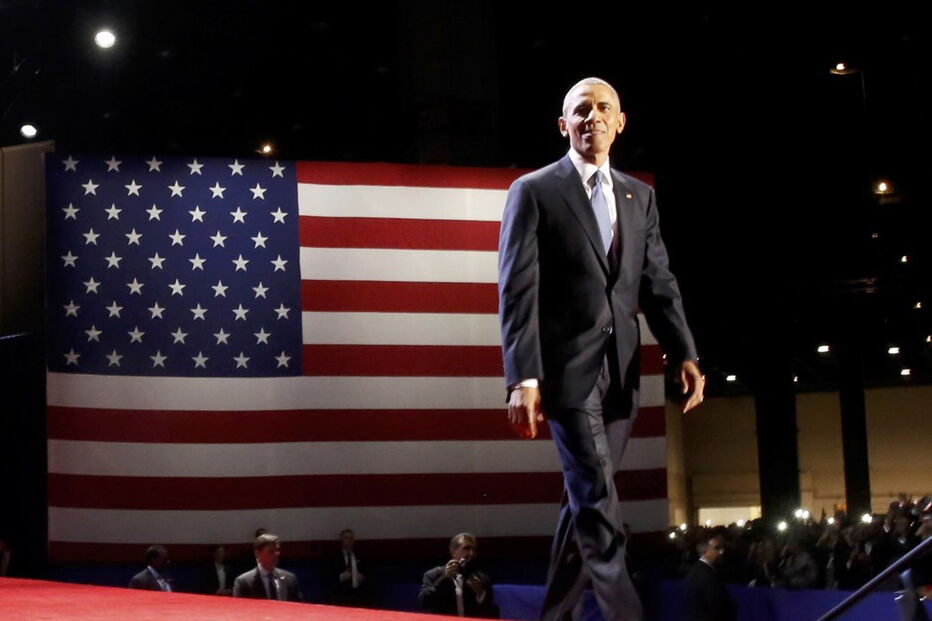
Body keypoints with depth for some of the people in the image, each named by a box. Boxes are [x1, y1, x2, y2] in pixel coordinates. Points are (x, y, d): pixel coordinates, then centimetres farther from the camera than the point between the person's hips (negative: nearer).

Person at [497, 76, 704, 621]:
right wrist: (524, 378, -17)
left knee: (586, 501, 10)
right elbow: (518, 290, -7)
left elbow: (659, 283, 9)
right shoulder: (534, 191, -1)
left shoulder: (640, 196, 15)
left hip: (620, 372, 5)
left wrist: (684, 354, -6)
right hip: (568, 369, -5)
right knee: (599, 503, -10)